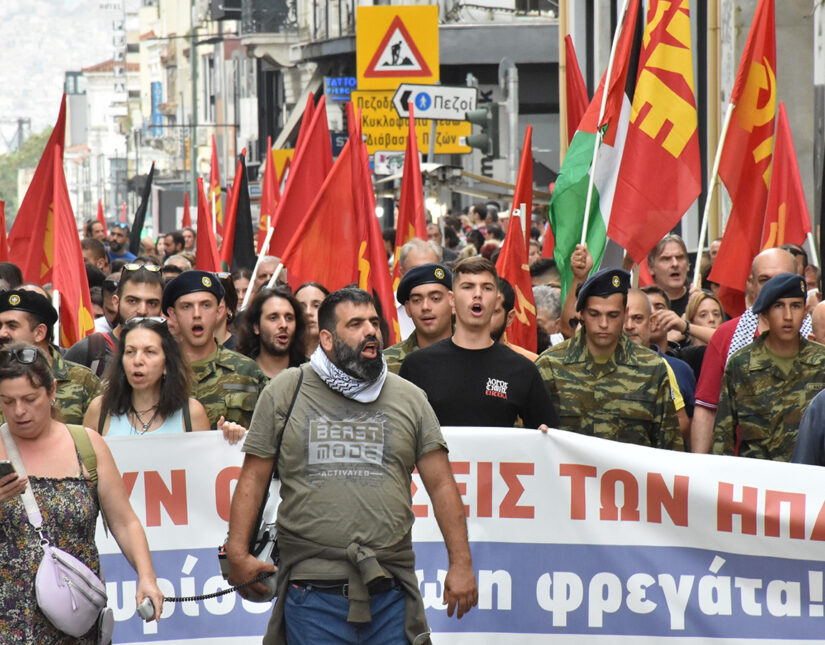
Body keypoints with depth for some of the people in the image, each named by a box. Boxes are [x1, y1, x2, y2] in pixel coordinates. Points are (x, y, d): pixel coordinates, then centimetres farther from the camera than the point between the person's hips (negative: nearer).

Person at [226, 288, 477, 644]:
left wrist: (461, 563, 2)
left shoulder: (409, 398, 12)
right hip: (312, 589, -2)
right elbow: (253, 479, 6)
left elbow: (441, 484, 9)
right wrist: (238, 554, -4)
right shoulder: (286, 391, 7)